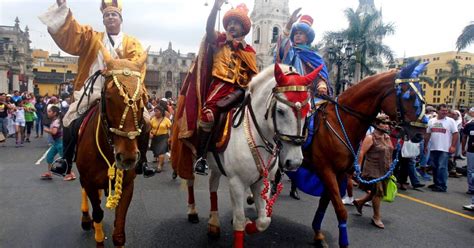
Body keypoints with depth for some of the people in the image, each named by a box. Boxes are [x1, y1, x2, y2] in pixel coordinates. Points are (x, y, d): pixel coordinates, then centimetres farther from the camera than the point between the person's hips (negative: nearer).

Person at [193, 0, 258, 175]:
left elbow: (254, 74, 17)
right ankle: (200, 156, -15)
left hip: (240, 89, 4)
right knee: (208, 114, -26)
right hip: (221, 84, -3)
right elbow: (209, 29, -8)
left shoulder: (249, 50, 20)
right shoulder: (220, 40, 14)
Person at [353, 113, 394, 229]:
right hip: (373, 170, -8)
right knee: (378, 192, -2)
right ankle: (377, 217, 16)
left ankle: (359, 202, 38)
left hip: (384, 171, 8)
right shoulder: (370, 137, -14)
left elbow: (389, 154, 17)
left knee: (378, 192, 15)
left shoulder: (387, 137, 9)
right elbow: (361, 153, -16)